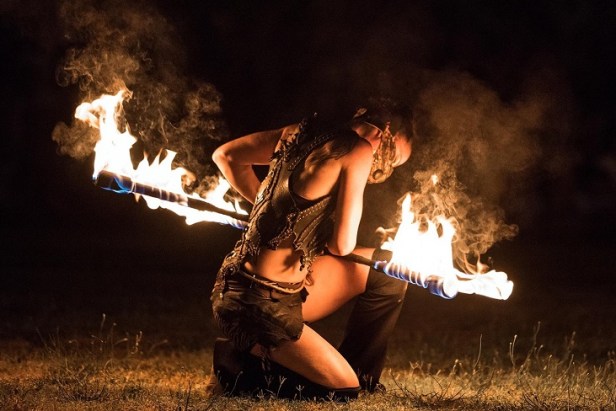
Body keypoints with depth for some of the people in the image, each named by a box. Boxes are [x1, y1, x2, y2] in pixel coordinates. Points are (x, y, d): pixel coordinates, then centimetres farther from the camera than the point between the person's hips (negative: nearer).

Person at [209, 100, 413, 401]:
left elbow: (225, 156, 17)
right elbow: (342, 245, -17)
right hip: (260, 305, -9)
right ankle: (243, 366, 4)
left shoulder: (301, 134, 7)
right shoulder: (359, 151, -14)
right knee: (345, 388, -2)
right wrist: (322, 238, 6)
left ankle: (363, 373, 24)